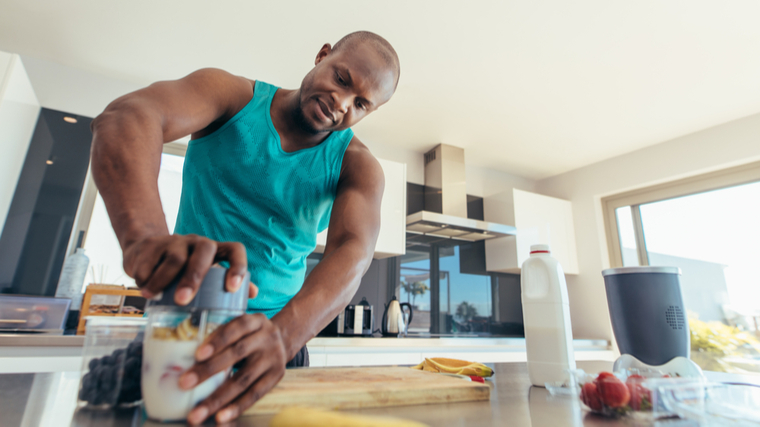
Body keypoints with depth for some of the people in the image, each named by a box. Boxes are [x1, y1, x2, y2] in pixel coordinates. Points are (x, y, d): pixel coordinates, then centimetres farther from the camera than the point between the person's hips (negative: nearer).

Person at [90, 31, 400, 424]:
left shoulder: (358, 167, -7)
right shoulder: (232, 96, -7)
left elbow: (353, 252, -25)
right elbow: (125, 118, -24)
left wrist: (282, 335, -43)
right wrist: (144, 236, -44)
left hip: (281, 333, 1)